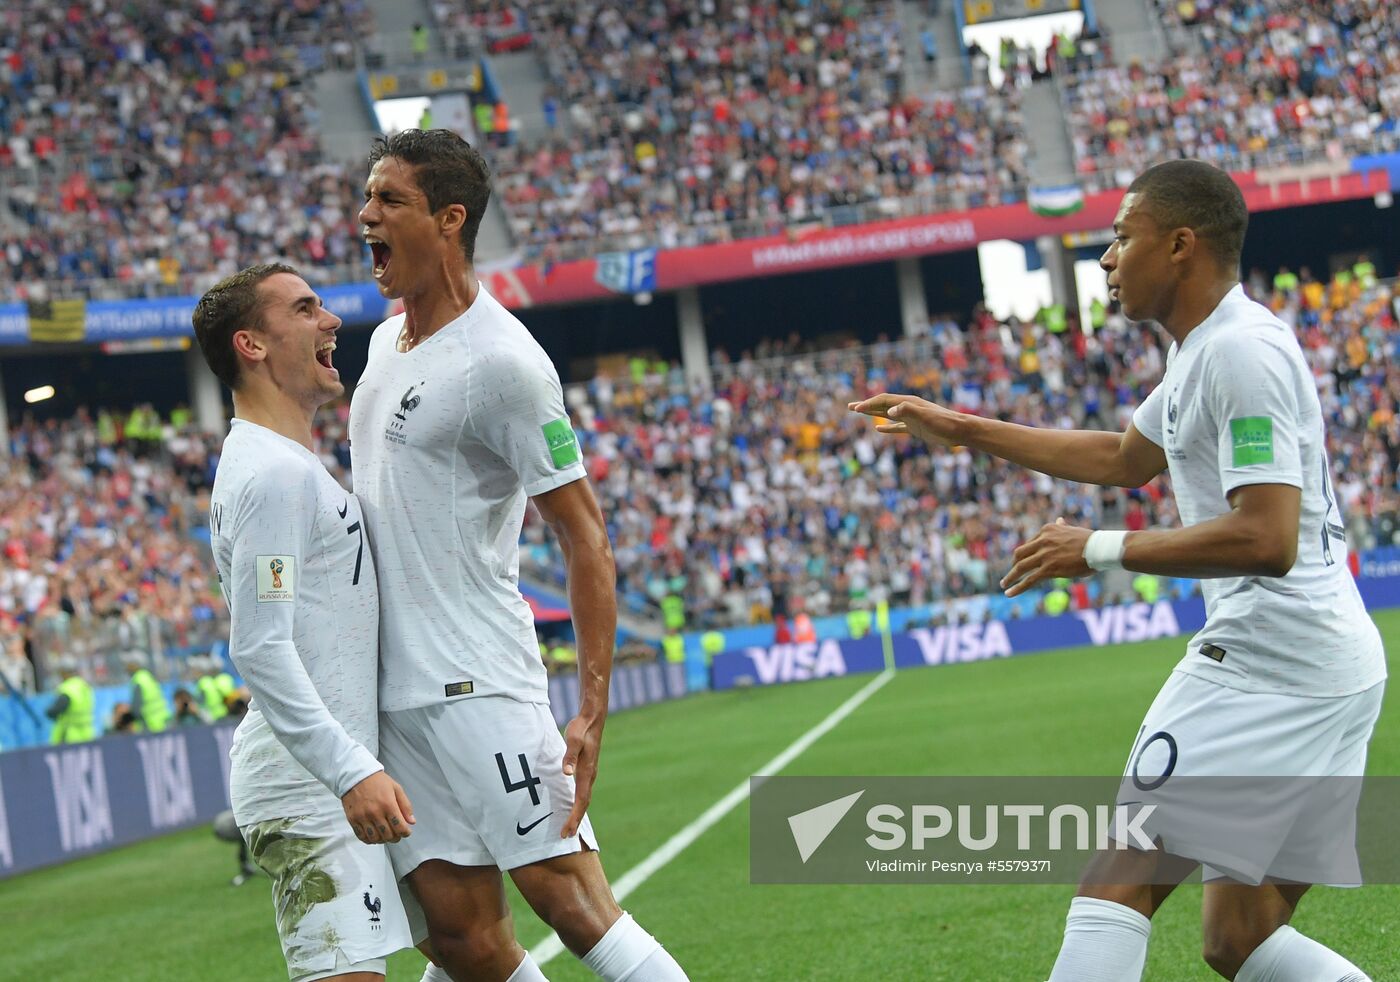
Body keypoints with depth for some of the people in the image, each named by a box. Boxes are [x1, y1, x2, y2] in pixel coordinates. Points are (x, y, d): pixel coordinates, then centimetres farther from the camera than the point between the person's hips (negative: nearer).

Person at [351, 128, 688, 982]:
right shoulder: (386, 341, 14)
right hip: (393, 690, 8)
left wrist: (593, 712, -18)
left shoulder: (500, 362, -12)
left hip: (479, 687, -8)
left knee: (572, 900, -12)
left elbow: (586, 537, -13)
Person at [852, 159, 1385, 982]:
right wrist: (963, 431, 35)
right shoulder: (1209, 348, 19)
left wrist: (1102, 549, -16)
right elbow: (1124, 458, 36)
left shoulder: (1240, 352, -14)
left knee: (1118, 884, -12)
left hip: (1269, 657, -11)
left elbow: (1266, 538, -23)